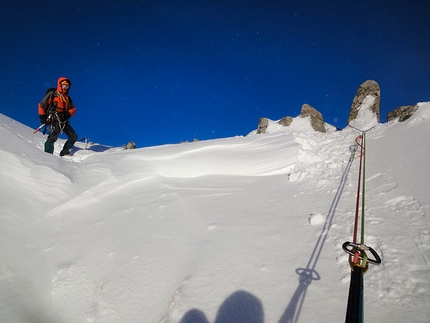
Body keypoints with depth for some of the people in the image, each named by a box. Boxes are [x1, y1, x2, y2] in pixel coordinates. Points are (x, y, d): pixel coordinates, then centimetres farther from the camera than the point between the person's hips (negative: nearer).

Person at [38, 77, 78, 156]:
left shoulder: (67, 98, 23)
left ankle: (64, 153, 9)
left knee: (74, 137, 1)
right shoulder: (52, 94, 8)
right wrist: (42, 116, -3)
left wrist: (68, 114, -7)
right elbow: (41, 105, 6)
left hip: (64, 121, 6)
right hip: (54, 120, -6)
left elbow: (73, 109, 14)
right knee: (53, 136, -24)